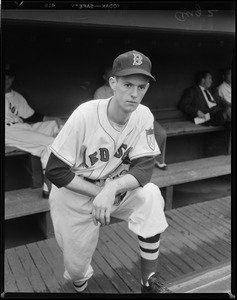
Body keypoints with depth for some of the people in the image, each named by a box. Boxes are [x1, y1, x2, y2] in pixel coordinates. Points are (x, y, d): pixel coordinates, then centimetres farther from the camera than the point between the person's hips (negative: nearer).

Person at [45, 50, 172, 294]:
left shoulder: (143, 116, -15)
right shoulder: (85, 115, -26)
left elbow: (144, 169, -18)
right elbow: (55, 171, -22)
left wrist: (112, 188, -36)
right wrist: (98, 192, -27)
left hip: (116, 190, 3)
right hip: (74, 196, -2)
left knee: (151, 196, -25)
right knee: (77, 267, 7)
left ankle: (149, 283, -5)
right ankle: (80, 284, 49)